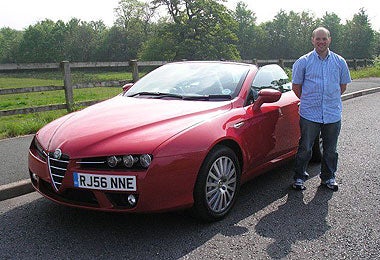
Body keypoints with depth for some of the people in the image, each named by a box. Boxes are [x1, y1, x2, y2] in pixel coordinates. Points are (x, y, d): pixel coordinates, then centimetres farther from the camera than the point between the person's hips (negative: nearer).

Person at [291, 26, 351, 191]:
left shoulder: (340, 62, 8)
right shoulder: (303, 62, 0)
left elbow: (343, 86, 17)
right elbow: (296, 86, 6)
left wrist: (331, 100, 12)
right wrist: (308, 101, 7)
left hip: (333, 114, 3)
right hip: (309, 114, -2)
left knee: (330, 149, 12)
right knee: (305, 148, 3)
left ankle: (328, 177, 29)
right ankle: (299, 178, 19)